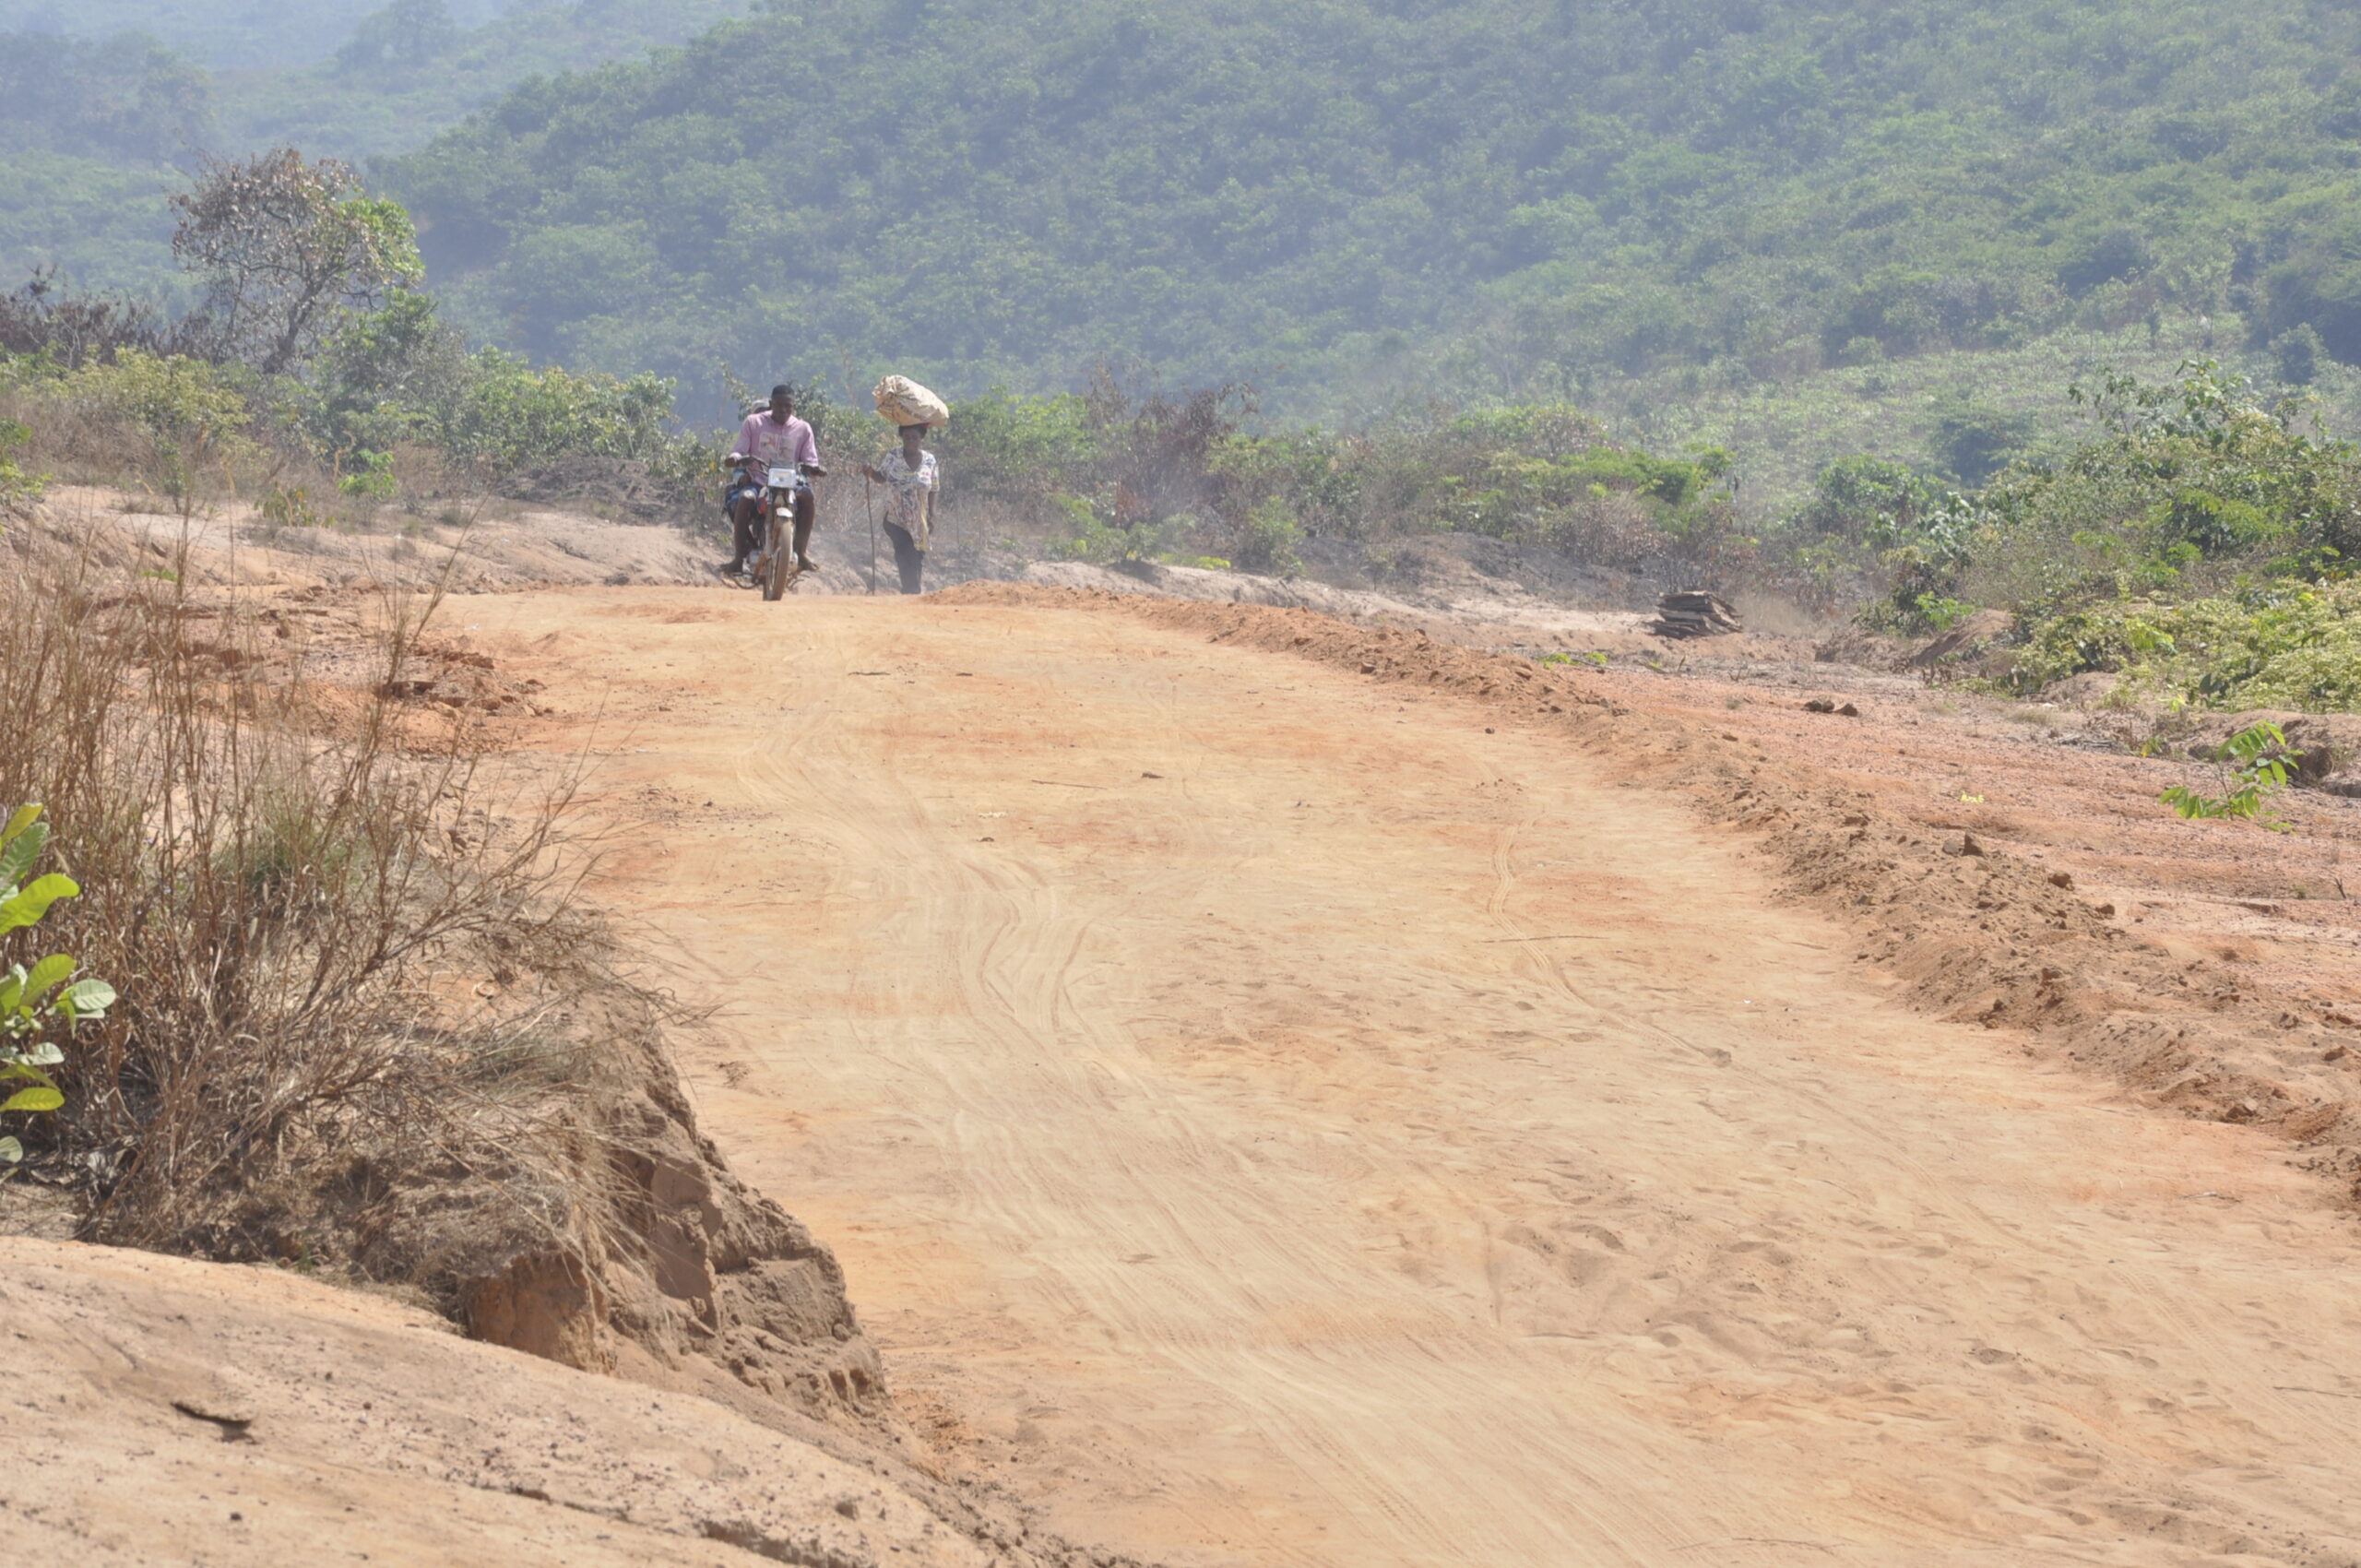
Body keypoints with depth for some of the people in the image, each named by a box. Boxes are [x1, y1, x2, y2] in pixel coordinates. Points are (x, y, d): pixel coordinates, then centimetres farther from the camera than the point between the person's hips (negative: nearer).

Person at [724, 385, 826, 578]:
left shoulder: (802, 429, 11)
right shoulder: (753, 422, 8)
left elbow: (810, 463, 8)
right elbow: (736, 452, 3)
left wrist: (813, 469, -17)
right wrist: (738, 459, -22)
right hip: (757, 481, -1)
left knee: (806, 495, -32)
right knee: (745, 498, -35)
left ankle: (801, 552, -28)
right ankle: (739, 557, -31)